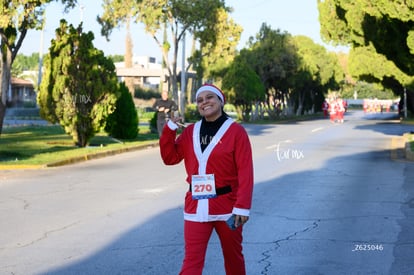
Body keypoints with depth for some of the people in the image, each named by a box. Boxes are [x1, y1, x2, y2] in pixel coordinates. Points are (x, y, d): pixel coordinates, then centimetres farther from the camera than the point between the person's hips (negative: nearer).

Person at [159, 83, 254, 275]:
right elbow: (170, 158, 4)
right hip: (196, 207, 3)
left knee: (233, 257, 15)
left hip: (227, 206, -3)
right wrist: (170, 127, -5)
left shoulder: (236, 131, -6)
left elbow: (245, 172, -11)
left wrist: (242, 206, -17)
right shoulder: (190, 132, 7)